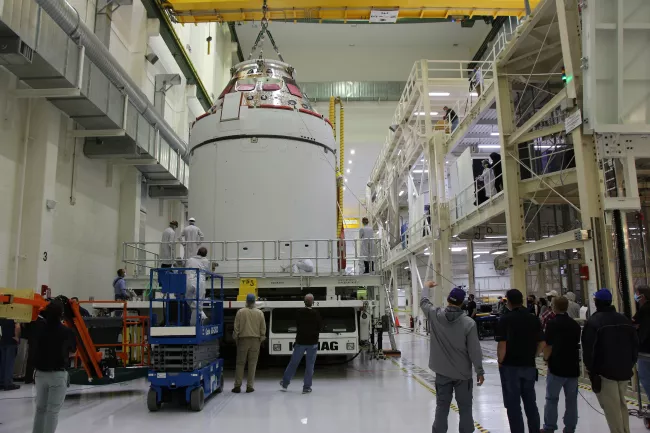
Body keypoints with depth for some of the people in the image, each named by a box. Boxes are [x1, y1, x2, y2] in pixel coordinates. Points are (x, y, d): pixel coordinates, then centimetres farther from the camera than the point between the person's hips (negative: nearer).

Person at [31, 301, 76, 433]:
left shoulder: (38, 327, -6)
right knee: (53, 410, 1)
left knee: (40, 408, 18)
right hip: (58, 374, -5)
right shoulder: (67, 331, -16)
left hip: (40, 373, 5)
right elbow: (73, 348, 2)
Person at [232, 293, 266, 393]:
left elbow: (236, 327, -3)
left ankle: (237, 385, 8)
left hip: (243, 339, -1)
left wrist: (236, 338, 8)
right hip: (255, 340, 1)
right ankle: (250, 386, 8)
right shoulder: (260, 313, -1)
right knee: (252, 364, 6)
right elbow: (263, 328, 1)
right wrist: (262, 338, 11)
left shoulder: (240, 312, -5)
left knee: (240, 363, 8)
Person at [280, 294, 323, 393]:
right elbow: (320, 327, -4)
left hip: (300, 342, 2)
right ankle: (306, 387, 8)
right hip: (312, 343, -2)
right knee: (309, 365, 6)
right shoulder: (316, 313, -13)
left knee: (293, 363, 13)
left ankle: (285, 383, 25)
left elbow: (297, 325, 6)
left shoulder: (299, 312, -9)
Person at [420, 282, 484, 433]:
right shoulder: (469, 323, -16)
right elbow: (474, 350, -12)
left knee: (442, 407, 10)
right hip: (463, 373, -2)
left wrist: (427, 287, 31)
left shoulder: (435, 315, -9)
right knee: (465, 408, 11)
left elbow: (424, 302, 12)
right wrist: (480, 371, -1)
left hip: (442, 372, 2)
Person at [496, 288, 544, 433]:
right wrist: (531, 357, 14)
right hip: (529, 366, 5)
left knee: (513, 404, 6)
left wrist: (500, 361, -3)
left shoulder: (505, 319, -12)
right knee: (530, 402, 18)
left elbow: (502, 344, -17)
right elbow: (541, 343, 4)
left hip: (510, 366, -5)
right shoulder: (533, 319, 3)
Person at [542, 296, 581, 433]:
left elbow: (548, 346, -13)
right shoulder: (575, 324, 6)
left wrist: (546, 358, 5)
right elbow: (577, 344, 15)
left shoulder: (552, 323, -12)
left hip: (557, 366, -5)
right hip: (573, 366, 5)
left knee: (552, 399, 5)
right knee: (571, 400, 10)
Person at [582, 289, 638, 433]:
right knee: (621, 405, 20)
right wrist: (630, 364, 19)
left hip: (605, 371, -7)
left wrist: (590, 369, -1)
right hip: (624, 371, 7)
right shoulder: (625, 320, 9)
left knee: (612, 408, -1)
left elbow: (588, 349, -14)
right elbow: (635, 345, 13)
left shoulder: (593, 321, -12)